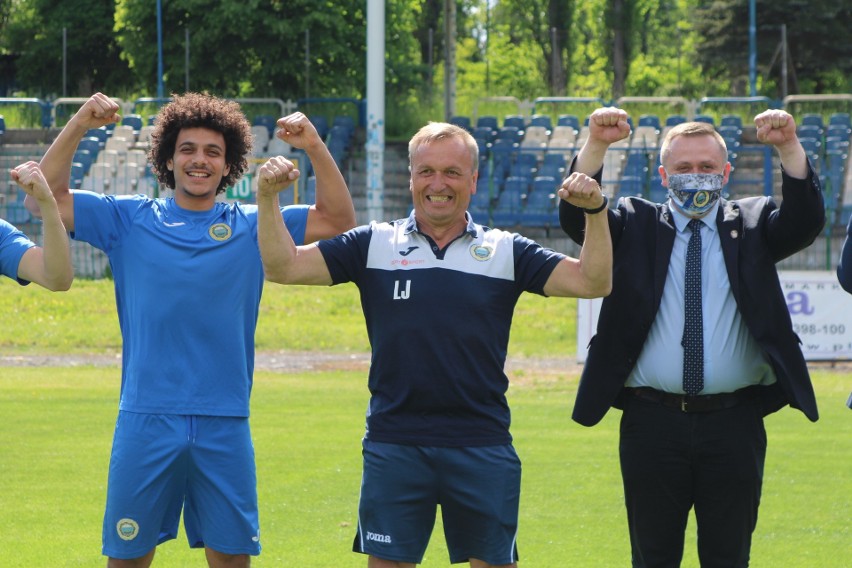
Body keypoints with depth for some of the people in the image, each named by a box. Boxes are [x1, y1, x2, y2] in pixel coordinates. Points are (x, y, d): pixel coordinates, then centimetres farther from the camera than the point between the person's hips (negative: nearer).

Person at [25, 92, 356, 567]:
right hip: (145, 421, -1)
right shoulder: (130, 221, 7)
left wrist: (314, 148, -10)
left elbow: (338, 220, 3)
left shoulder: (252, 227, 8)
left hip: (225, 425, 1)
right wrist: (78, 127, -9)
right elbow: (50, 196, 5)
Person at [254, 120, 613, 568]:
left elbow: (592, 282, -1)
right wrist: (268, 199, -11)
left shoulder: (506, 252, 6)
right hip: (393, 444, 0)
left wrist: (595, 212, -15)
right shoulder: (374, 245, 6)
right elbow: (283, 266, 2)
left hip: (483, 447, 0)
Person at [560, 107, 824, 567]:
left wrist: (789, 148, -24)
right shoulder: (635, 226, 9)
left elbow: (805, 221, -8)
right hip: (652, 422, 0)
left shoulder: (751, 225, 10)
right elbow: (577, 219, -7)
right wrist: (595, 147, -22)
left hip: (733, 425, 0)